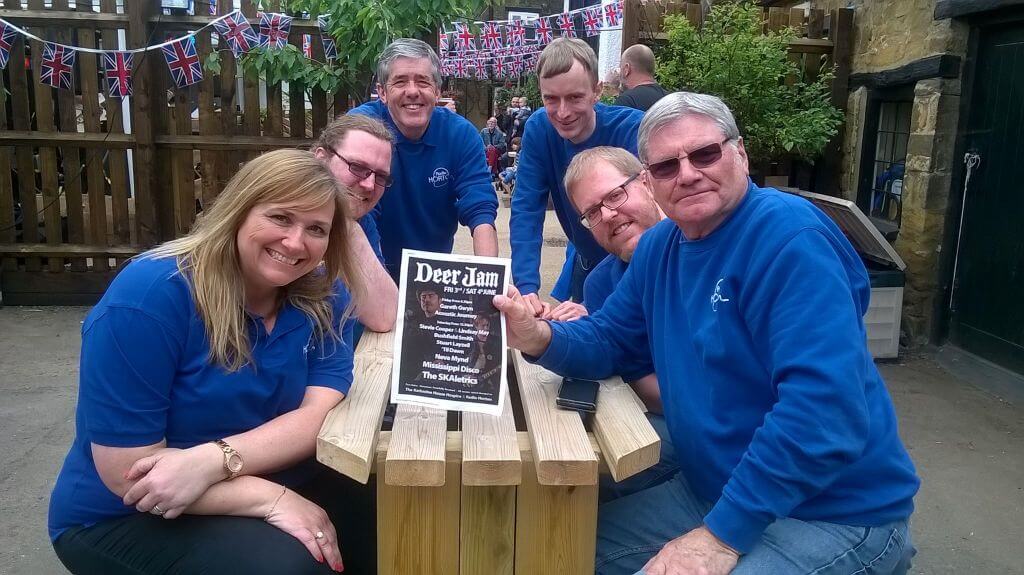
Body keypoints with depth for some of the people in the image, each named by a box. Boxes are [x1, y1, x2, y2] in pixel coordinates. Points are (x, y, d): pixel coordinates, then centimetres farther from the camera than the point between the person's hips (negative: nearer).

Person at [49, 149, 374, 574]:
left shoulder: (324, 297, -7)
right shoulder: (147, 296, -23)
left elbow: (320, 413, -17)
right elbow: (126, 473, -23)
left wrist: (213, 461, -34)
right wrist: (274, 499, -30)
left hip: (259, 476, 5)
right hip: (122, 518, -4)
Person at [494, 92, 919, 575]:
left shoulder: (790, 237, -21)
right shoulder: (660, 246, 4)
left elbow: (826, 411, -29)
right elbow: (607, 339, 10)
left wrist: (723, 534, -27)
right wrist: (541, 339, -13)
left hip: (832, 515, -7)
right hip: (711, 493, 8)